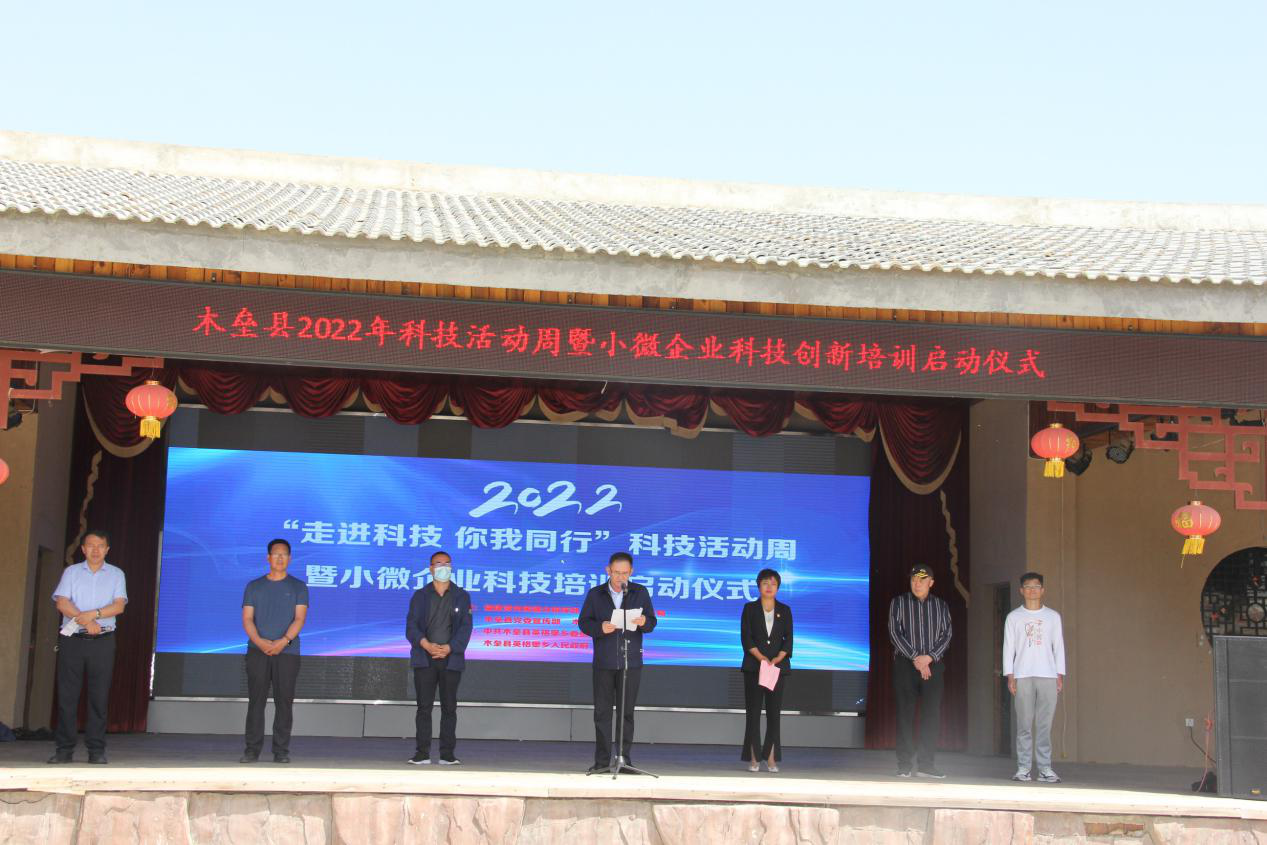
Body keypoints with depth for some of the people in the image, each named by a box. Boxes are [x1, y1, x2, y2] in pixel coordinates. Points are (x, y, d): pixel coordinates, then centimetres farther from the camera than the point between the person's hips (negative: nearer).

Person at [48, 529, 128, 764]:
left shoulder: (116, 574, 10)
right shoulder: (71, 572, 10)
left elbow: (119, 605, -3)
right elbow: (62, 603, -3)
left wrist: (93, 614, -17)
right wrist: (85, 621, -15)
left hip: (103, 641, 0)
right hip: (72, 639, 0)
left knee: (99, 696, -2)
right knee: (67, 694, -1)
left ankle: (96, 750, 1)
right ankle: (65, 749, 3)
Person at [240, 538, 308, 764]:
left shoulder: (298, 587, 8)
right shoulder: (254, 586, 12)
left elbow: (299, 618, -2)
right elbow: (247, 618, 4)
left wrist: (284, 641, -18)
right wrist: (259, 641, -14)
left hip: (287, 652, -1)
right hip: (257, 651, 1)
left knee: (284, 701, -1)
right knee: (256, 700, -1)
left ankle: (281, 751, 2)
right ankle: (252, 749, 3)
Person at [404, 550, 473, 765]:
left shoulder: (462, 597, 9)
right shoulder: (420, 596, 9)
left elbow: (465, 627, 1)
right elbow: (411, 626, 0)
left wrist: (449, 648, -13)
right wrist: (426, 645, -17)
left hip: (451, 659, 0)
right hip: (424, 659, 0)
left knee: (449, 707, 1)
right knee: (424, 706, -2)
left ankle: (447, 754, 4)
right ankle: (422, 753, 1)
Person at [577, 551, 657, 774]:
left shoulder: (640, 593, 6)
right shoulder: (595, 594, 6)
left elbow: (651, 623, 3)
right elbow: (583, 622, 2)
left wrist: (644, 622, -21)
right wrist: (600, 628, -18)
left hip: (631, 661, 0)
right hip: (603, 662, 0)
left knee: (627, 711, 2)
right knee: (602, 711, 1)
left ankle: (624, 758, 8)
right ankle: (602, 760, 5)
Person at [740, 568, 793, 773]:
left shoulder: (784, 610, 9)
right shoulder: (750, 609, 4)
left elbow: (788, 639, 3)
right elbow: (746, 637, -4)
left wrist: (777, 659, -14)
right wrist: (762, 658, -16)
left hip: (778, 666, 1)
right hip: (753, 667, -1)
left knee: (774, 712, 0)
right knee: (754, 711, -2)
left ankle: (771, 758, 1)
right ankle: (753, 758, 0)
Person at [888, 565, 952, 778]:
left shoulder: (941, 606, 11)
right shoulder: (898, 603, 4)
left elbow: (946, 636, 4)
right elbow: (894, 633, -4)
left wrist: (929, 657, -11)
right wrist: (915, 658, -12)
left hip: (933, 665, 2)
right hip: (905, 665, -2)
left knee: (932, 715, -1)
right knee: (905, 715, -3)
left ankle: (927, 764, 4)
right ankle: (905, 765, 0)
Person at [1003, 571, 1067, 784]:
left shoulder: (1052, 616, 12)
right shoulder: (1014, 617, 9)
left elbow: (1058, 646, 11)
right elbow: (1008, 648, 7)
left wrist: (1060, 675, 3)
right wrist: (1009, 676, -1)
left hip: (1048, 676, 1)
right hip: (1022, 676, -1)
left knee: (1044, 724, -2)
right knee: (1024, 724, -2)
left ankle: (1044, 767, -1)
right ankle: (1023, 768, 0)